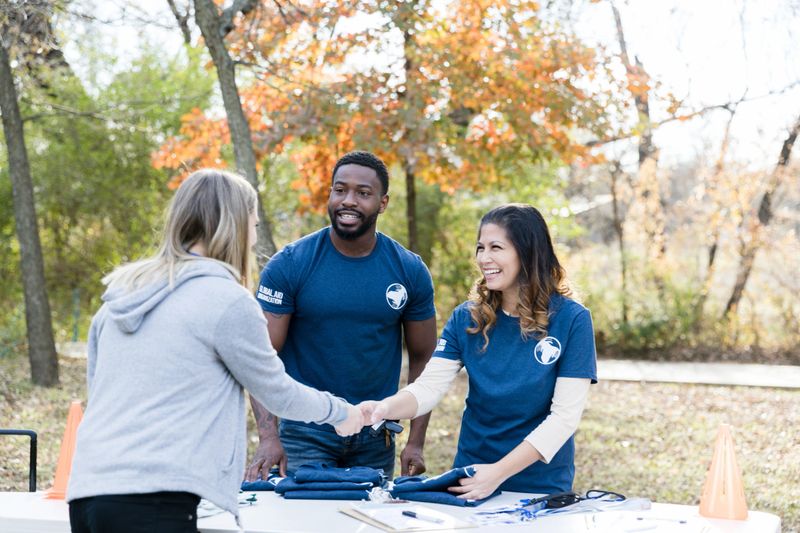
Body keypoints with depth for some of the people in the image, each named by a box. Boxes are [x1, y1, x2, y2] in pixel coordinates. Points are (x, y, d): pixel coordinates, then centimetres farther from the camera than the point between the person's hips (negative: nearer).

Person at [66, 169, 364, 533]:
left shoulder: (119, 295, 13)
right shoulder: (226, 300, -6)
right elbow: (278, 393, 6)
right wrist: (340, 412, 24)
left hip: (87, 489, 7)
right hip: (151, 501, -7)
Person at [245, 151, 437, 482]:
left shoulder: (410, 271, -1)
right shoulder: (289, 265, -8)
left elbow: (422, 358, 5)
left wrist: (416, 442, -3)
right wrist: (268, 437, -24)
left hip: (376, 439, 2)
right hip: (305, 432, -2)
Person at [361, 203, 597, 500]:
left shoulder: (571, 319, -11)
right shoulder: (466, 318, 0)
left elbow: (565, 415, -15)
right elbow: (429, 386, -8)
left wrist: (499, 472, -22)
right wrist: (383, 409, -29)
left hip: (541, 486, -3)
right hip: (470, 478, 3)